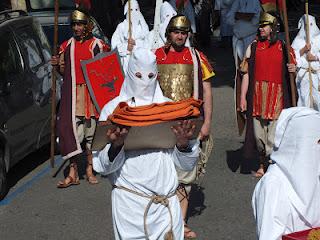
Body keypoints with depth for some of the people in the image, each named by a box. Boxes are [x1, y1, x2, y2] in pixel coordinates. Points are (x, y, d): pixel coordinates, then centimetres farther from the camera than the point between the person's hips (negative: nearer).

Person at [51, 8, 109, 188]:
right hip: (72, 94, 2)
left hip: (91, 92, -2)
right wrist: (58, 64, -3)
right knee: (70, 128, -6)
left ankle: (90, 169, 17)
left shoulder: (97, 45, 2)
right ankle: (73, 172, -2)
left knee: (91, 130, 4)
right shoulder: (67, 46, 12)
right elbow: (65, 72, 16)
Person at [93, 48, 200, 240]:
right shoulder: (113, 108, -1)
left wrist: (183, 143, -16)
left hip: (167, 204, 2)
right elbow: (102, 166, -6)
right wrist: (116, 145, -24)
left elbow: (188, 163, 4)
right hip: (129, 202, -2)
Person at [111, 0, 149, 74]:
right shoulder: (122, 26, 3)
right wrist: (126, 48, -16)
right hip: (127, 58, -2)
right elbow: (115, 43, -2)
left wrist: (136, 42, -10)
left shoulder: (143, 25, 11)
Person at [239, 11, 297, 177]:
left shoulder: (283, 48, 5)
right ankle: (263, 163, 28)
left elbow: (291, 70, 14)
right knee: (258, 133, 9)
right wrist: (243, 97, 1)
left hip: (277, 96, -2)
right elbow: (246, 73, 6)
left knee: (273, 137, -7)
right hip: (257, 96, 2)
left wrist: (293, 69, -12)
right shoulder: (253, 47, 8)